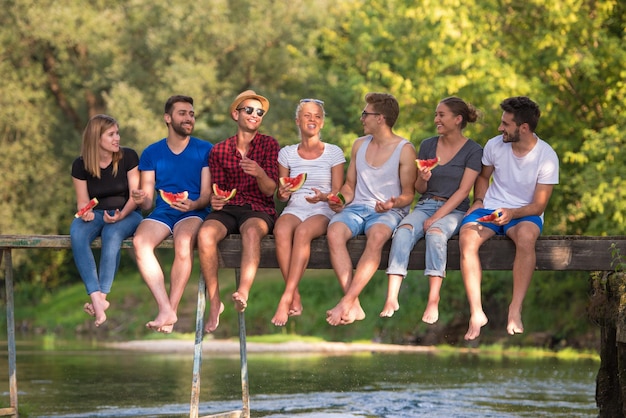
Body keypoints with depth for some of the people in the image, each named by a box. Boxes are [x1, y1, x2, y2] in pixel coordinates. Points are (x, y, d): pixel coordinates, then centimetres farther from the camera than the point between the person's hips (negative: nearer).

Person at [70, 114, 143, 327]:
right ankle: (96, 298, -44)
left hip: (126, 214, -2)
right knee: (77, 234, -33)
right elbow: (82, 201, 4)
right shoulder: (81, 165, 0)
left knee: (112, 234, -38)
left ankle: (102, 296, -40)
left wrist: (122, 215, -23)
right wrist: (85, 212, -20)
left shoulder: (128, 157, -4)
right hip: (95, 214, 2)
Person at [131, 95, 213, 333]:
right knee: (140, 242, -31)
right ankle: (165, 310, -33)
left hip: (193, 213, -2)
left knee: (183, 241, -37)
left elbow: (207, 195, 2)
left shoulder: (205, 150, 6)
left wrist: (194, 204, -21)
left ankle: (171, 309, -29)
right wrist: (142, 200, -15)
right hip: (162, 213, 2)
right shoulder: (152, 153, 12)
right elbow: (148, 203, 9)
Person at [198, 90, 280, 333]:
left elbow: (270, 190, -1)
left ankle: (243, 293, -52)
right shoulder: (219, 150, 14)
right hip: (227, 209, 2)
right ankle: (214, 302, -26)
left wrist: (260, 174, -24)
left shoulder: (269, 146, 8)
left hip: (258, 209, -2)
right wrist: (215, 200, -9)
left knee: (252, 231, -40)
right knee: (205, 234, -33)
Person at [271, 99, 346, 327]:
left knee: (303, 232, -37)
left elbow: (338, 192, 3)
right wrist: (283, 194, -10)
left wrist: (323, 196, -19)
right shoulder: (287, 153, 14)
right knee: (281, 231, -36)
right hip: (294, 208, 2)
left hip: (323, 211, -2)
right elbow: (281, 195, 15)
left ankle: (286, 299, -39)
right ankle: (295, 299, -34)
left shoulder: (333, 153, 8)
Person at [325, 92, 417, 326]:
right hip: (357, 208, 4)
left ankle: (346, 302, -43)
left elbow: (408, 193, 1)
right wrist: (340, 200, 1)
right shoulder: (359, 145, 18)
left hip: (388, 211, -4)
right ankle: (354, 307, -39)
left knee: (377, 236, -40)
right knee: (334, 232, -32)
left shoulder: (405, 150, 2)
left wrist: (394, 203, -20)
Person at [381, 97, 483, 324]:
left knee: (435, 233, -37)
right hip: (425, 205, 3)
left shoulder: (473, 151, 0)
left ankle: (433, 300, -40)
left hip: (454, 210, -3)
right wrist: (423, 179, -8)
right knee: (403, 231, -29)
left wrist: (436, 217, -15)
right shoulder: (428, 145, 13)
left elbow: (463, 190, -7)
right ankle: (392, 297, -41)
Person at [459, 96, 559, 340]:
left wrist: (512, 213, -27)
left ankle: (515, 311, -34)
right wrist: (478, 202, 1)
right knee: (466, 238, -30)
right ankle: (476, 313, -31)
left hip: (525, 213, -3)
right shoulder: (494, 146, -1)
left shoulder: (547, 157, -11)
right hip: (490, 208, 3)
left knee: (526, 235, -40)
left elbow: (539, 206, -10)